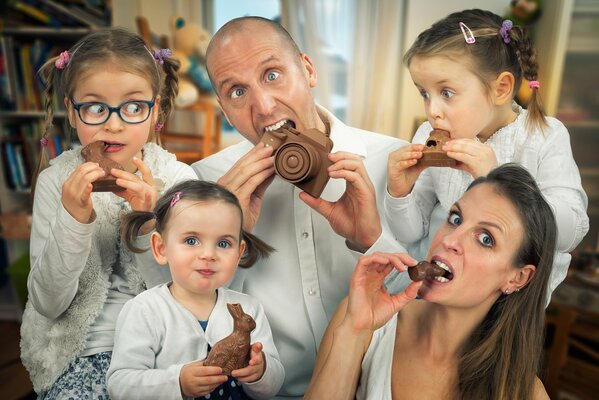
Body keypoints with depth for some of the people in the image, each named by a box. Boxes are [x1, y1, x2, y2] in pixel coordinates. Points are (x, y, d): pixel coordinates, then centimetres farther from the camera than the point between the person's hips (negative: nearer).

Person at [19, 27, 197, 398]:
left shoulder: (179, 179, -6)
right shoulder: (55, 181, -5)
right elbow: (48, 304, -7)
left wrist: (149, 224, -23)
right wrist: (72, 219, -22)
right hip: (81, 352, 1)